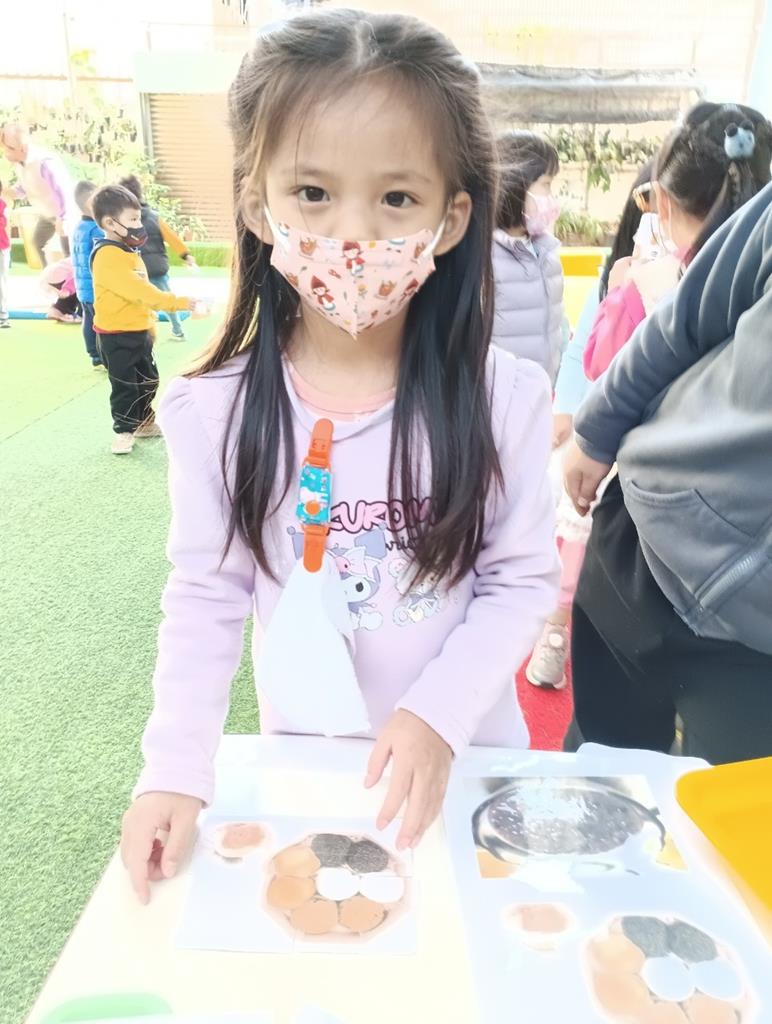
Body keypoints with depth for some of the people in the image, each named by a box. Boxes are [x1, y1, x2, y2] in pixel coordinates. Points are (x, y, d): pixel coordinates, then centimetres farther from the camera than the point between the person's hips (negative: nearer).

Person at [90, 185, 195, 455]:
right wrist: (177, 302, -30)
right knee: (124, 385, -1)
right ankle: (123, 430, 12)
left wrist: (149, 322, 21)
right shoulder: (107, 255, -21)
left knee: (148, 380, 17)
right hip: (117, 334, -9)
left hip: (139, 331, 9)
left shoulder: (129, 251, 12)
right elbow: (138, 290, -29)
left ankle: (144, 422, 32)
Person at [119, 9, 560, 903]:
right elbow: (206, 596, -7)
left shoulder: (505, 397, -17)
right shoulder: (212, 410, -14)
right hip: (300, 765, 1)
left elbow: (522, 581, -10)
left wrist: (438, 715, -21)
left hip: (466, 762, 0)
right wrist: (176, 765, -14)